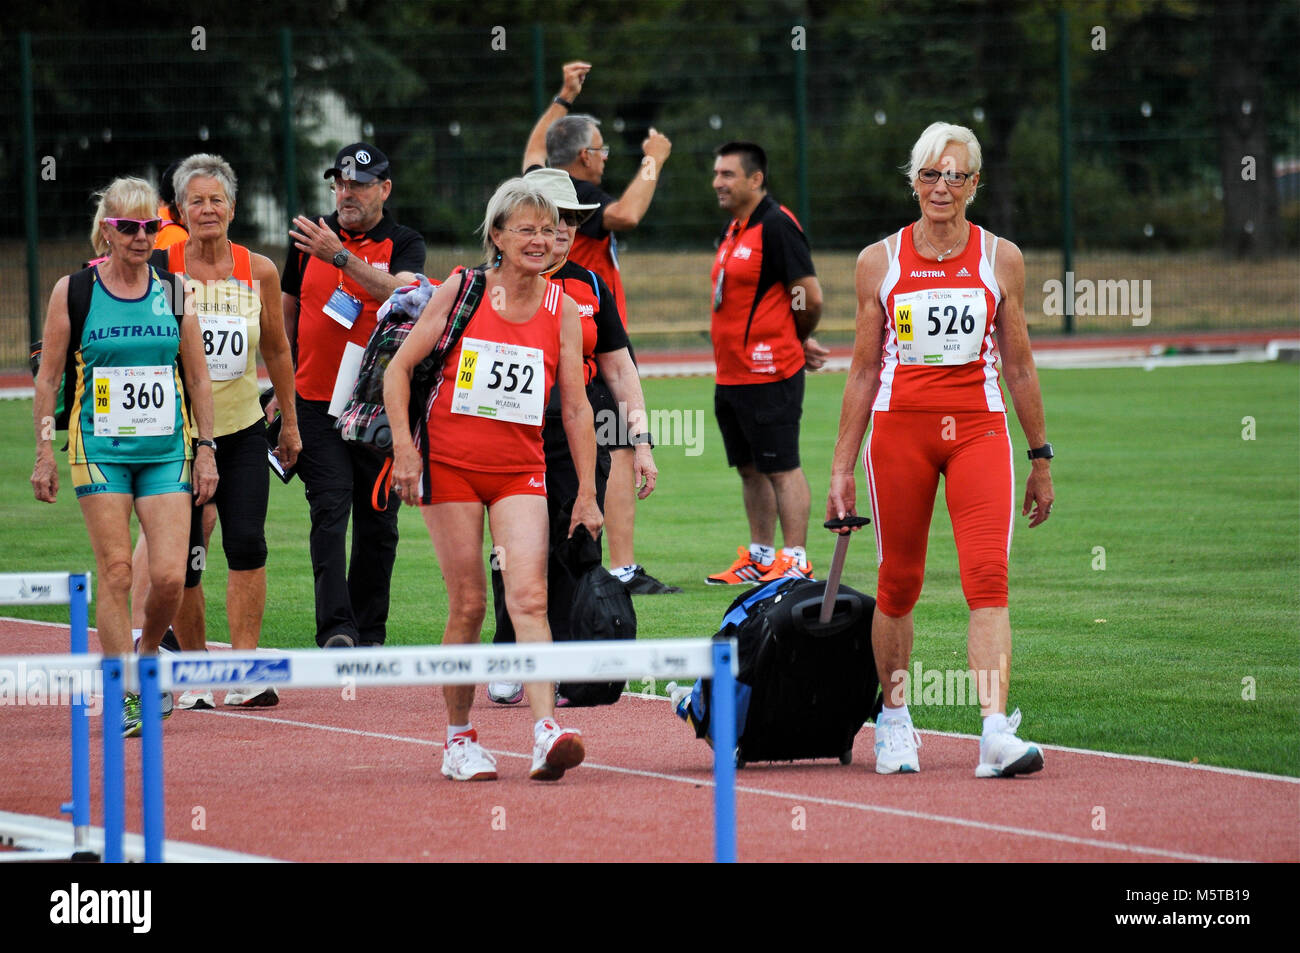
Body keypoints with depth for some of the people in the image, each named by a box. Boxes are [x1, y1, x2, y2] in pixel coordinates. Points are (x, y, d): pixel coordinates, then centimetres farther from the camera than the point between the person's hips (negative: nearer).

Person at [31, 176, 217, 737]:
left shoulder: (174, 292, 6)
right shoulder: (74, 291, 0)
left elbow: (198, 379, 11)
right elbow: (47, 377, 4)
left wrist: (205, 449, 7)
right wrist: (44, 453, 0)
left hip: (166, 451, 2)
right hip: (99, 450, -2)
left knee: (169, 576, -8)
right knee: (116, 572, -7)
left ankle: (148, 655, 20)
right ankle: (121, 695, 0)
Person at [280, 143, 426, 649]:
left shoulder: (403, 243, -1)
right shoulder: (311, 237, 8)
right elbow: (288, 311, 18)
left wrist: (340, 256, -32)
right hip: (317, 403, 1)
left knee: (378, 523, 4)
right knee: (330, 511, -14)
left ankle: (368, 636, 15)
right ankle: (336, 631, -23)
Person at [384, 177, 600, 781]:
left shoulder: (562, 310, 4)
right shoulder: (461, 291, -1)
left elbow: (575, 407, 7)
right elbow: (398, 369, 3)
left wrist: (587, 493, 4)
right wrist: (404, 449, -8)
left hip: (520, 470, 1)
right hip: (450, 465, -1)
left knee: (528, 596, -16)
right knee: (468, 604, -1)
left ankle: (545, 733, -26)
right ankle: (459, 737, 13)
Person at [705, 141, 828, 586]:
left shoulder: (776, 226, -14)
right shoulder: (734, 231, 15)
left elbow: (810, 297, -16)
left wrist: (798, 341, 2)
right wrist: (800, 344, 9)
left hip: (769, 376, -9)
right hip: (731, 377, 9)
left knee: (781, 469, -6)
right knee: (750, 469, 14)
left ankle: (796, 561, -4)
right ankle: (760, 557, 21)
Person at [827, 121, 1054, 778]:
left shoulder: (999, 258, 6)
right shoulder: (880, 261, 5)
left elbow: (1018, 365, 11)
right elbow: (864, 369, 9)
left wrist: (1040, 459, 12)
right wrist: (842, 467, 7)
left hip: (977, 427, -1)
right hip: (898, 427, 1)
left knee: (987, 574, -15)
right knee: (899, 581, 5)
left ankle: (996, 733, -24)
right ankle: (894, 720, 25)